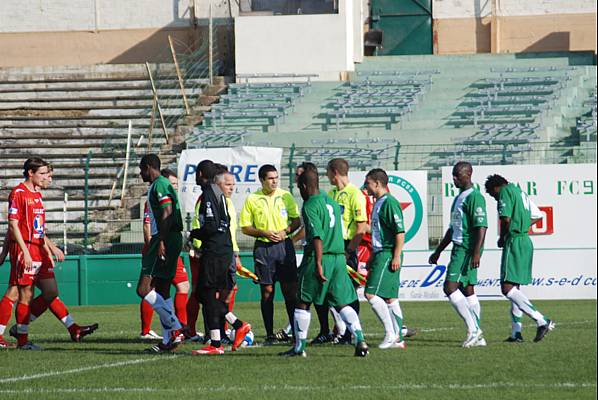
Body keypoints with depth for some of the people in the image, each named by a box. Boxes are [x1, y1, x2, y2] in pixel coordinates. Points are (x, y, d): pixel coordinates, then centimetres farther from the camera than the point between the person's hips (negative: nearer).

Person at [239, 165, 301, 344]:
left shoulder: (286, 196, 5)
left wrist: (285, 231, -9)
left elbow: (297, 220, 9)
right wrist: (264, 233, -12)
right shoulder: (252, 199, 1)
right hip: (263, 248, -1)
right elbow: (245, 227, 3)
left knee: (290, 289, -1)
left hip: (284, 245, 1)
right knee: (267, 291, 1)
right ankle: (270, 334, 6)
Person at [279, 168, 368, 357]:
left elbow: (317, 237, -19)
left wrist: (318, 265, -23)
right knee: (342, 303, 7)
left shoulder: (310, 206, -9)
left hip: (320, 257, -7)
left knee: (302, 302, 5)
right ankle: (360, 340, -10)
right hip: (339, 257, 7)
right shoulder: (332, 203, 16)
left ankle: (299, 347, 8)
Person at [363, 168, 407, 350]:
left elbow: (400, 232, -18)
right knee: (390, 298, 8)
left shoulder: (389, 203, -13)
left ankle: (391, 333, -11)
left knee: (371, 294, -14)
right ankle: (398, 339, 9)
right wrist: (372, 258, 26)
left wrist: (396, 256, -21)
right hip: (380, 254, 10)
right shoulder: (378, 203, 18)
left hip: (388, 255, -10)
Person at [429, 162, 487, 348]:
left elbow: (481, 227, -20)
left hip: (467, 250, -10)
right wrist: (438, 252, 28)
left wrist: (477, 253, -27)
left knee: (450, 287, -15)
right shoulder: (459, 198, 19)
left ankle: (473, 330, -13)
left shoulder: (474, 197, -12)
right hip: (459, 248, 10)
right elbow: (452, 229, 27)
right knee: (467, 290, 9)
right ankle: (477, 336, 10)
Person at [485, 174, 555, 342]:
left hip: (514, 242, -10)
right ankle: (516, 332, 13)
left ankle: (542, 321, -23)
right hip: (526, 241, 10)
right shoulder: (520, 192, 20)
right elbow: (536, 216, 26)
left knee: (507, 288, -13)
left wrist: (502, 238, -2)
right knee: (514, 288, 15)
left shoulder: (505, 192, -7)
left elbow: (506, 219, -17)